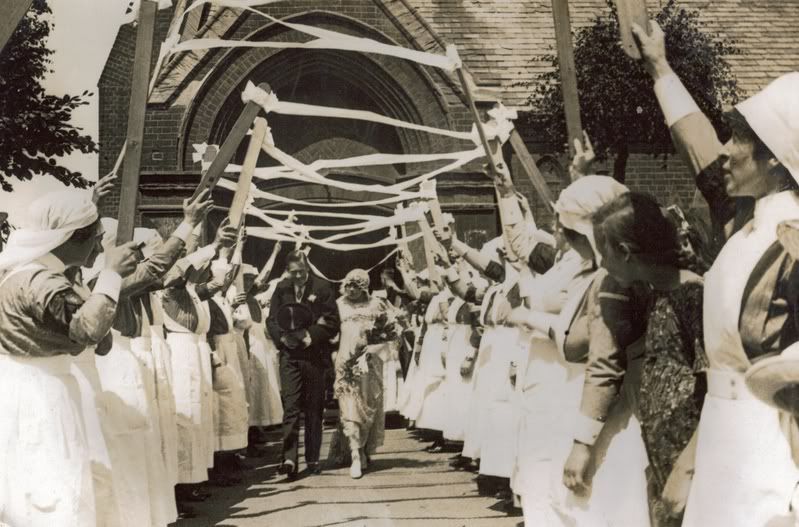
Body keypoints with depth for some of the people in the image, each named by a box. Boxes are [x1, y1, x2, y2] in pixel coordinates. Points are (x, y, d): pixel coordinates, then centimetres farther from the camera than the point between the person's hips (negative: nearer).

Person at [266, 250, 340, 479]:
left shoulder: (322, 288, -1)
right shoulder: (281, 289, 6)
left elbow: (332, 322, -4)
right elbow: (271, 320, 6)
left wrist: (312, 336, -15)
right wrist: (282, 336, -12)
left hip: (314, 354, -1)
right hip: (289, 355, 1)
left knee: (314, 409, 7)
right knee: (290, 406, -7)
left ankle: (313, 459, 16)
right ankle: (289, 458, -11)